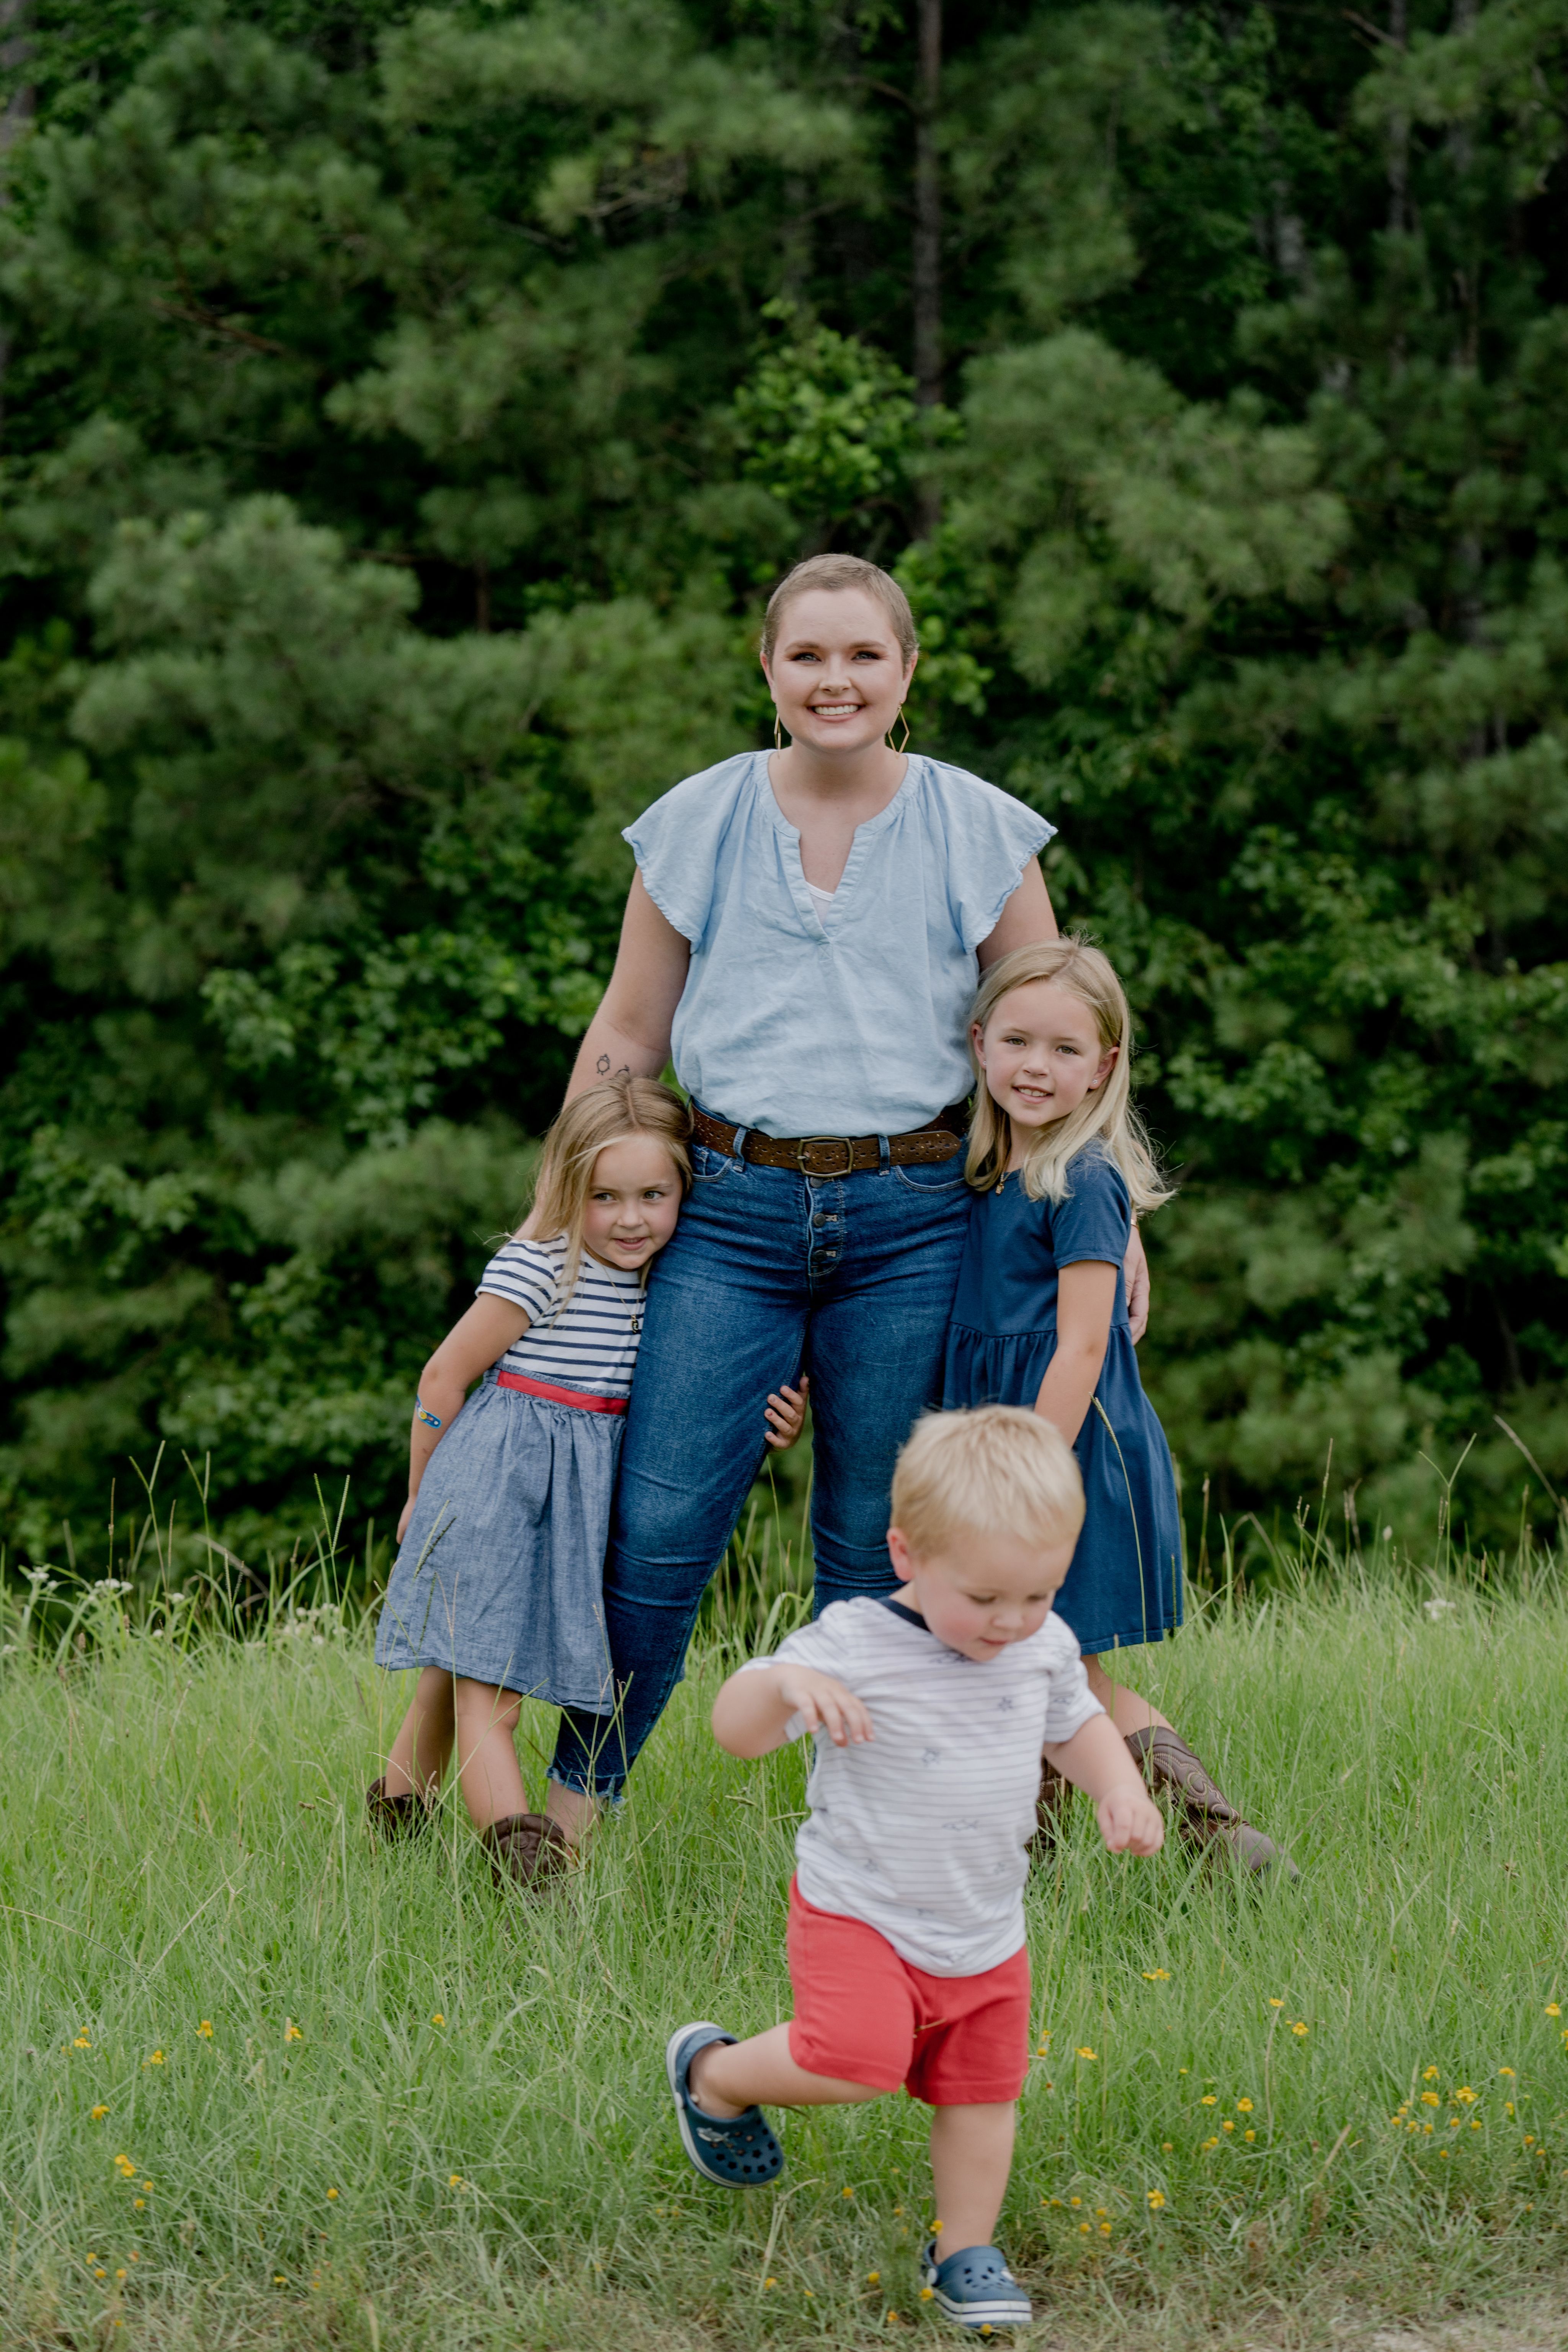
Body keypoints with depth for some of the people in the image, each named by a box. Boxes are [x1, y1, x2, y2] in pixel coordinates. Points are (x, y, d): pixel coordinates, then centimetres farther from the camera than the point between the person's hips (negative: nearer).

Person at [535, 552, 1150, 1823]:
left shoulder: (978, 832, 3)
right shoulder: (698, 825, 5)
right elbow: (627, 1034, 13)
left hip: (911, 1223, 0)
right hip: (732, 1209, 0)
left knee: (875, 1542, 5)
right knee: (659, 1527, -6)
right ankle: (577, 1793, 10)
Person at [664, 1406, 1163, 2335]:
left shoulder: (1044, 1647, -3)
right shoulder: (856, 1647, -20)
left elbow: (1076, 1723, 18)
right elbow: (737, 1728, -24)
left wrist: (1122, 1788, -1)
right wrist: (787, 1683, -46)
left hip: (987, 1936, 6)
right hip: (860, 1916, -6)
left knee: (982, 2091, 12)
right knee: (857, 2061, -23)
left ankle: (965, 2252, 33)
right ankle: (713, 2074, 6)